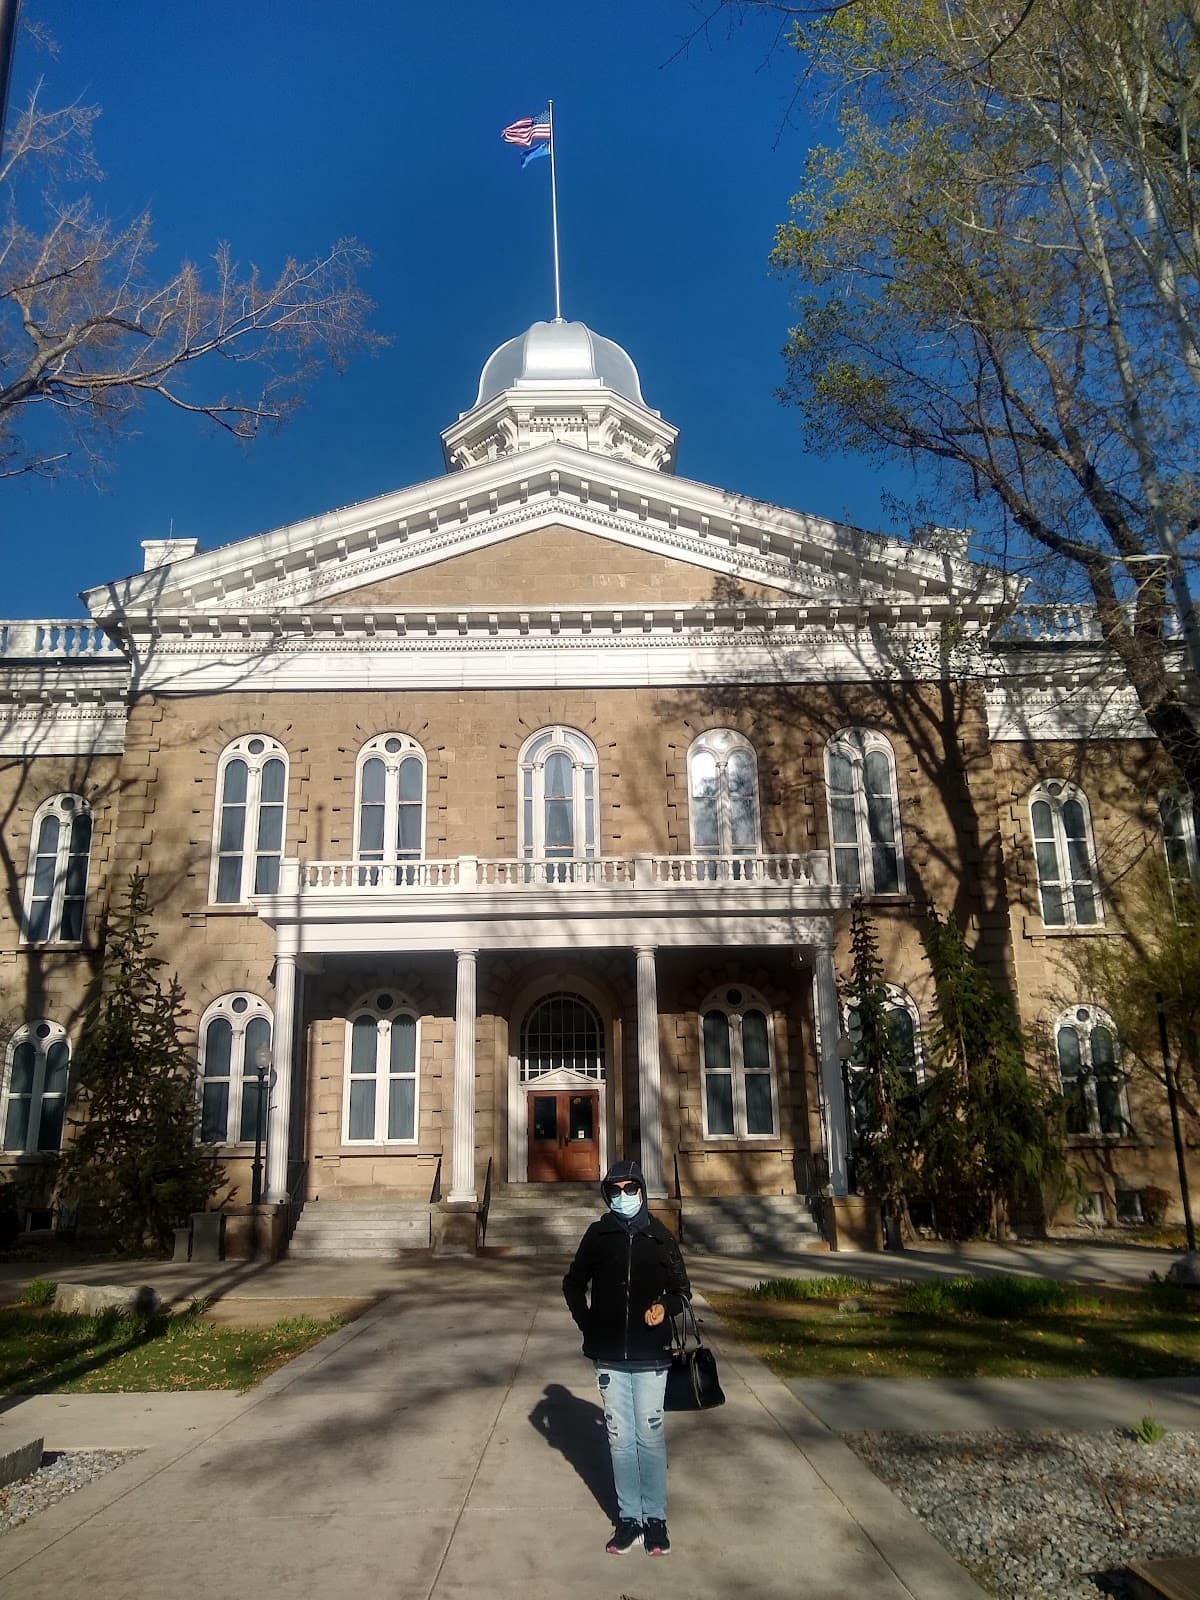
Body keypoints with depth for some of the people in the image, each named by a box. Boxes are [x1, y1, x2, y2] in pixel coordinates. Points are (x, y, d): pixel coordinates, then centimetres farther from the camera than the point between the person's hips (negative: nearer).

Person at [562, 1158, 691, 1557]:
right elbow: (573, 1284, 13)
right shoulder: (597, 1235, 1)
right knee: (620, 1439, 9)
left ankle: (655, 1517, 18)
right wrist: (586, 1323, 0)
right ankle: (629, 1517, 20)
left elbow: (682, 1289, 7)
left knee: (650, 1437, 5)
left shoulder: (661, 1237, -2)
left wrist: (666, 1307, -13)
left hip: (650, 1355, -1)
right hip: (609, 1357, 1)